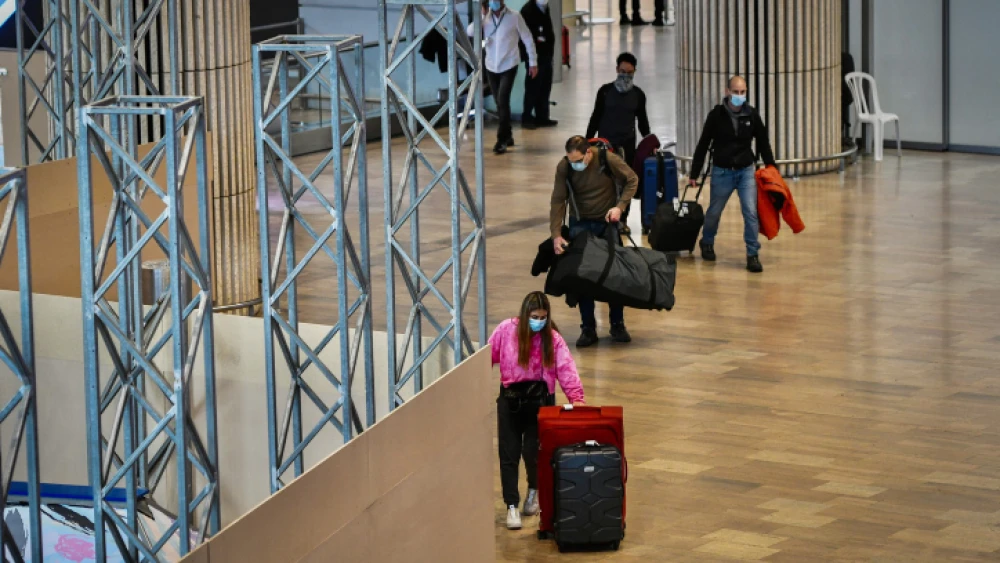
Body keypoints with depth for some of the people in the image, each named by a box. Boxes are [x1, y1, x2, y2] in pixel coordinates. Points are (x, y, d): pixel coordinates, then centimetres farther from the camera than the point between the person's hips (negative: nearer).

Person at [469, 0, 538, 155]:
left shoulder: (514, 17, -7)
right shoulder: (485, 18, 1)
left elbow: (527, 39, 0)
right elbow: (470, 32, -12)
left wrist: (533, 62, 1)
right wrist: (482, 15, -17)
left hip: (509, 65, -4)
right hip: (491, 66, 4)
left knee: (503, 101, -15)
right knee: (500, 103, 11)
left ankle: (502, 140, -11)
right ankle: (507, 136, 27)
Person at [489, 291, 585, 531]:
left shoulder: (552, 338, -7)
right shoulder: (506, 331, -7)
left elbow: (566, 368, -17)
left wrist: (576, 396, -29)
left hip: (540, 399, 0)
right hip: (510, 397, 0)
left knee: (533, 451, 3)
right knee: (509, 454, -1)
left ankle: (534, 491, 34)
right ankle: (511, 506, 6)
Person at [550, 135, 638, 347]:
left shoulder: (609, 160, -19)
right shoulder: (564, 168, -16)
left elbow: (632, 180, -5)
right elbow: (558, 201, -14)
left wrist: (620, 206, -18)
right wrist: (556, 235, -22)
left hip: (607, 221, -1)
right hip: (580, 224, 1)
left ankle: (617, 324, 15)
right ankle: (588, 328, 5)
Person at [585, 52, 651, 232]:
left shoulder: (638, 95, 2)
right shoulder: (605, 91, -4)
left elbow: (642, 121, 11)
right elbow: (596, 117, 1)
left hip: (627, 144, 2)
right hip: (605, 143, -2)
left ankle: (622, 219, 11)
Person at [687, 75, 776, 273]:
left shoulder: (752, 115, -3)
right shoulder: (716, 115, -7)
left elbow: (763, 143, 8)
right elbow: (703, 145, -1)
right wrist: (694, 174, 0)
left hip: (747, 171, 1)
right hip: (722, 171, -1)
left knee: (751, 212, -9)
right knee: (714, 212, 11)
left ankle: (753, 255, -1)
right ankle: (707, 244, 38)